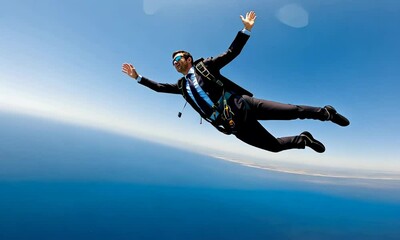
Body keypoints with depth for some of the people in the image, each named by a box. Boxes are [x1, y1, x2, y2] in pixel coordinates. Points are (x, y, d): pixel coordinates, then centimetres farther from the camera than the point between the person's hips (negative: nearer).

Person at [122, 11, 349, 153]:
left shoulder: (205, 66, 6)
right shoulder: (182, 85, 20)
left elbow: (232, 52, 2)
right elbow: (159, 87, 23)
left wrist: (247, 29, -9)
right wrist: (137, 77, 21)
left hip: (241, 105, -3)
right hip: (233, 124, 4)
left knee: (290, 111, -11)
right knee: (274, 145, 3)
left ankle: (326, 112, 12)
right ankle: (303, 139, 25)